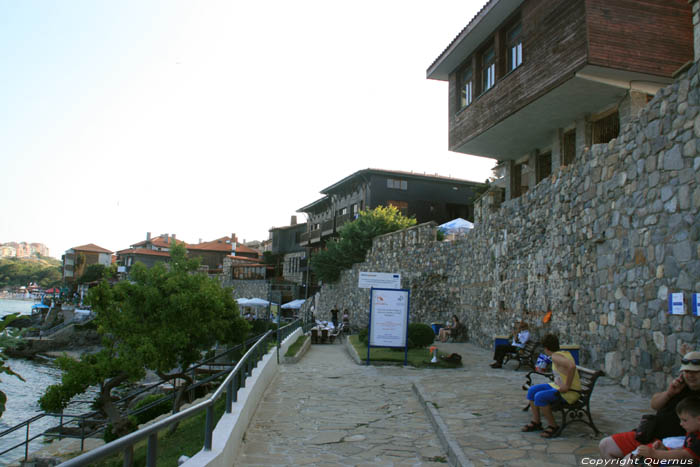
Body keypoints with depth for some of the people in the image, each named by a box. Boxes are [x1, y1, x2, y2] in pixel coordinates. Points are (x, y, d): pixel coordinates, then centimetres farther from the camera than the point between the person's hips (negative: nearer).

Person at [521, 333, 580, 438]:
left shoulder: (556, 356, -21)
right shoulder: (565, 353, 7)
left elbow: (572, 366, -38)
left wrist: (567, 386, -28)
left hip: (569, 392, -10)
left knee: (539, 397, -25)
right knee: (532, 390, 5)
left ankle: (553, 426, -9)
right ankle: (536, 422, 12)